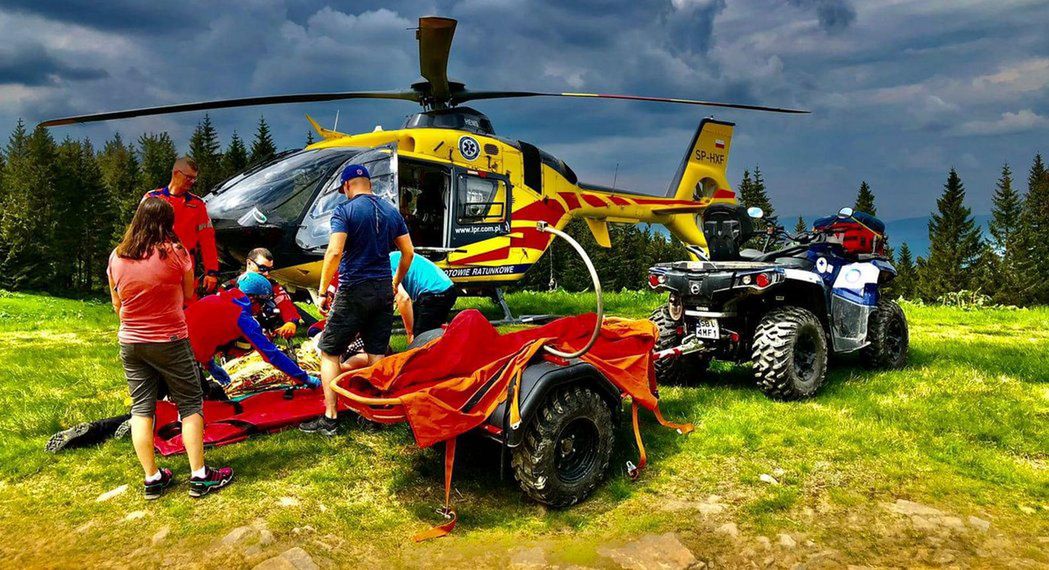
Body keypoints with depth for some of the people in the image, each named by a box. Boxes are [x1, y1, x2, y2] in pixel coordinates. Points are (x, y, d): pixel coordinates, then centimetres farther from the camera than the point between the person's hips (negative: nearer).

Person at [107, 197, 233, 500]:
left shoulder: (116, 257, -1)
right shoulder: (175, 253, -14)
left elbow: (117, 304, 8)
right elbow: (189, 295, -1)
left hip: (130, 343, 4)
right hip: (170, 342, -4)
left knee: (141, 408, 10)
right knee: (190, 404, 6)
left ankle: (152, 479, 15)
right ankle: (200, 476, 8)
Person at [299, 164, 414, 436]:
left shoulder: (344, 211, -9)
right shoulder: (391, 211, 9)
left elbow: (334, 252, -20)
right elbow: (408, 252, 11)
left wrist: (323, 292, -13)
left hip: (353, 291, -5)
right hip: (383, 291, 6)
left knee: (329, 353, 5)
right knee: (377, 355, 12)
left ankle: (330, 418, 3)